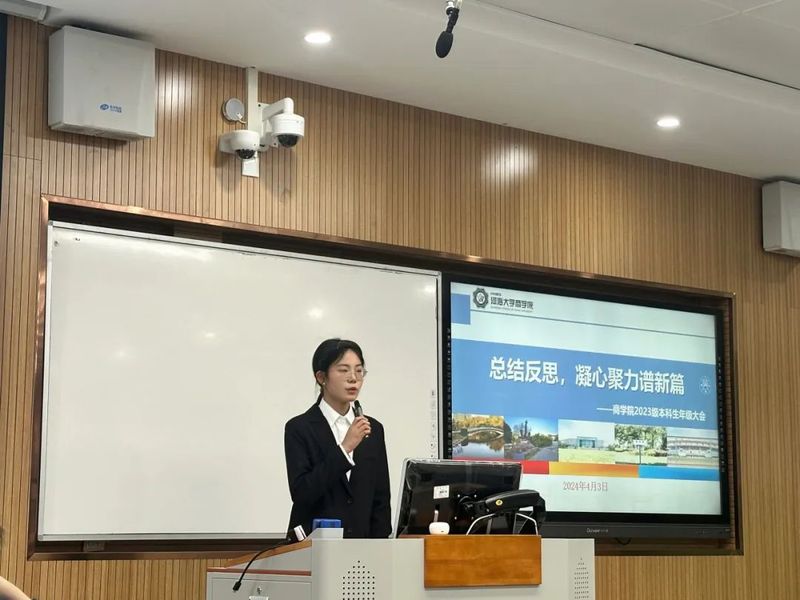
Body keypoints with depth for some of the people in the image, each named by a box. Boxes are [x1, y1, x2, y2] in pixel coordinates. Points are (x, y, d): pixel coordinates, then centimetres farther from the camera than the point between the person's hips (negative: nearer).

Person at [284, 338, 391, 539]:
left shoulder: (373, 429, 8)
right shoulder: (299, 428, -4)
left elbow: (381, 499, 10)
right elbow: (301, 493, -15)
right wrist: (344, 448, -19)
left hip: (362, 543, 4)